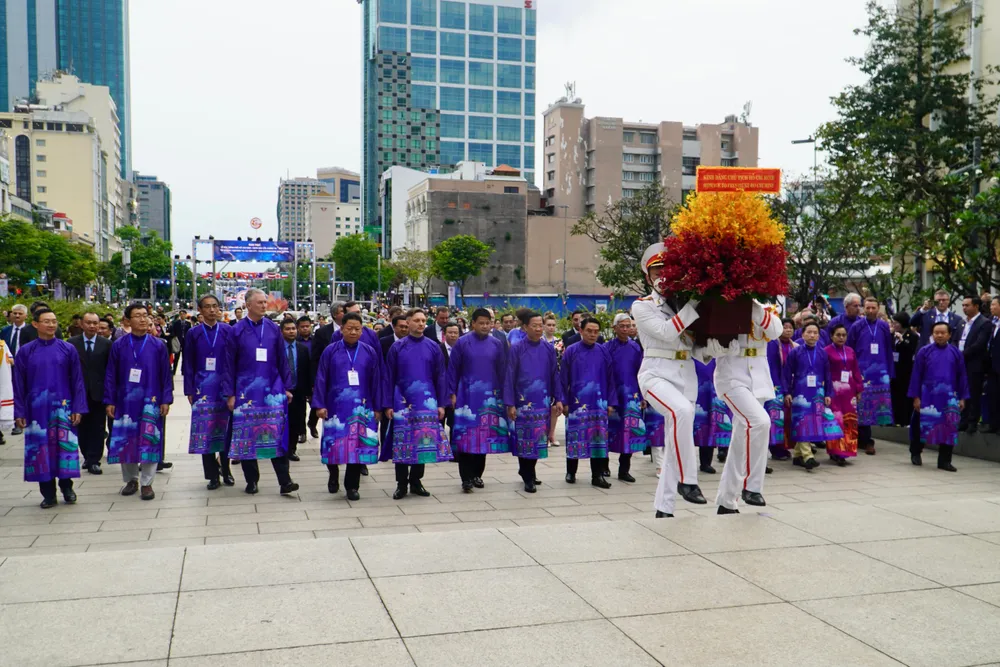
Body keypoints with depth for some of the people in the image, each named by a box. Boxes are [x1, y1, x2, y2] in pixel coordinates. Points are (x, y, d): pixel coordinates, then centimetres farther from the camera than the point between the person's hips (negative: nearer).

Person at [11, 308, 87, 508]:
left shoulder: (68, 349, 1)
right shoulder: (26, 351, 2)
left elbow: (77, 380, 1)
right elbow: (19, 384, 4)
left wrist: (78, 408, -5)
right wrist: (20, 413, 0)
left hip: (63, 407, -1)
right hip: (36, 408, 1)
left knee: (65, 447, 1)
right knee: (41, 449, 4)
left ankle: (67, 488, 18)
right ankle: (48, 494, 14)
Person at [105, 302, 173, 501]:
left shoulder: (158, 345, 1)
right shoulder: (118, 345, 2)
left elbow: (166, 375, 3)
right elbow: (111, 375, 5)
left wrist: (166, 400, -2)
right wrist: (110, 401, 1)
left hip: (150, 401, -1)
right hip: (125, 401, 1)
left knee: (149, 441, -1)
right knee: (125, 441, 8)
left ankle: (146, 483, 10)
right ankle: (131, 479, 25)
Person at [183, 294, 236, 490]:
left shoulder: (228, 332, 2)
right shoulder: (193, 334, 5)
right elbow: (188, 365, 6)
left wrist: (231, 389, -4)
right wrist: (190, 391, -1)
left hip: (224, 387, 0)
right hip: (202, 388, 1)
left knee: (225, 429, 4)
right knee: (205, 431, 0)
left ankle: (225, 470, 21)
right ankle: (212, 475, 9)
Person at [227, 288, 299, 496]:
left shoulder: (273, 329, 5)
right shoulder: (237, 331, 1)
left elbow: (282, 360, 9)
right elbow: (230, 364, 2)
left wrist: (288, 387, 5)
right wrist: (230, 393, -1)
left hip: (272, 389, 1)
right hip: (246, 390, 0)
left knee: (277, 435, -5)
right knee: (247, 436, 5)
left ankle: (284, 481, -3)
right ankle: (251, 480, 17)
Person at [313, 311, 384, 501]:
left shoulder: (370, 352, 4)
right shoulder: (330, 351, 2)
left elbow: (377, 381, 6)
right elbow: (321, 379, 1)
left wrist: (378, 407, 3)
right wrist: (320, 405, -4)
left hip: (361, 407, 1)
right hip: (335, 406, -1)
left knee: (358, 445, 1)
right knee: (334, 445, 3)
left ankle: (352, 486, 15)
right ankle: (334, 474, 32)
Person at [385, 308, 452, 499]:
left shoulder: (433, 347, 3)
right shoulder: (397, 347, 2)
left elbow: (440, 377, 5)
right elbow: (389, 378, 3)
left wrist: (441, 404, 1)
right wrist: (388, 405, -1)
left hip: (427, 402, 1)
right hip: (403, 402, -1)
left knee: (423, 441, 3)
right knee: (403, 441, 1)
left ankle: (415, 481, 17)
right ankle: (401, 484, 11)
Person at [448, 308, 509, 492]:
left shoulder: (496, 344, 5)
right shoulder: (462, 343, -1)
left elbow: (502, 371, 9)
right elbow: (453, 369, 2)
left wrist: (503, 395, 6)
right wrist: (452, 393, -2)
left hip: (489, 397, 2)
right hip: (467, 395, -2)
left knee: (485, 435, 5)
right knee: (466, 436, -8)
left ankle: (477, 475, 17)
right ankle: (467, 478, -4)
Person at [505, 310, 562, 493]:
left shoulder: (549, 350, 7)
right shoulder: (516, 349, -2)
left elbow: (555, 376, 9)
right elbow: (509, 377, -4)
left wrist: (558, 399, 2)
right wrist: (510, 404, -8)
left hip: (543, 402, 3)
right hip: (523, 401, -3)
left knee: (539, 438, 7)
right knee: (525, 439, 0)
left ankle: (527, 471, 27)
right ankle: (528, 478, 11)